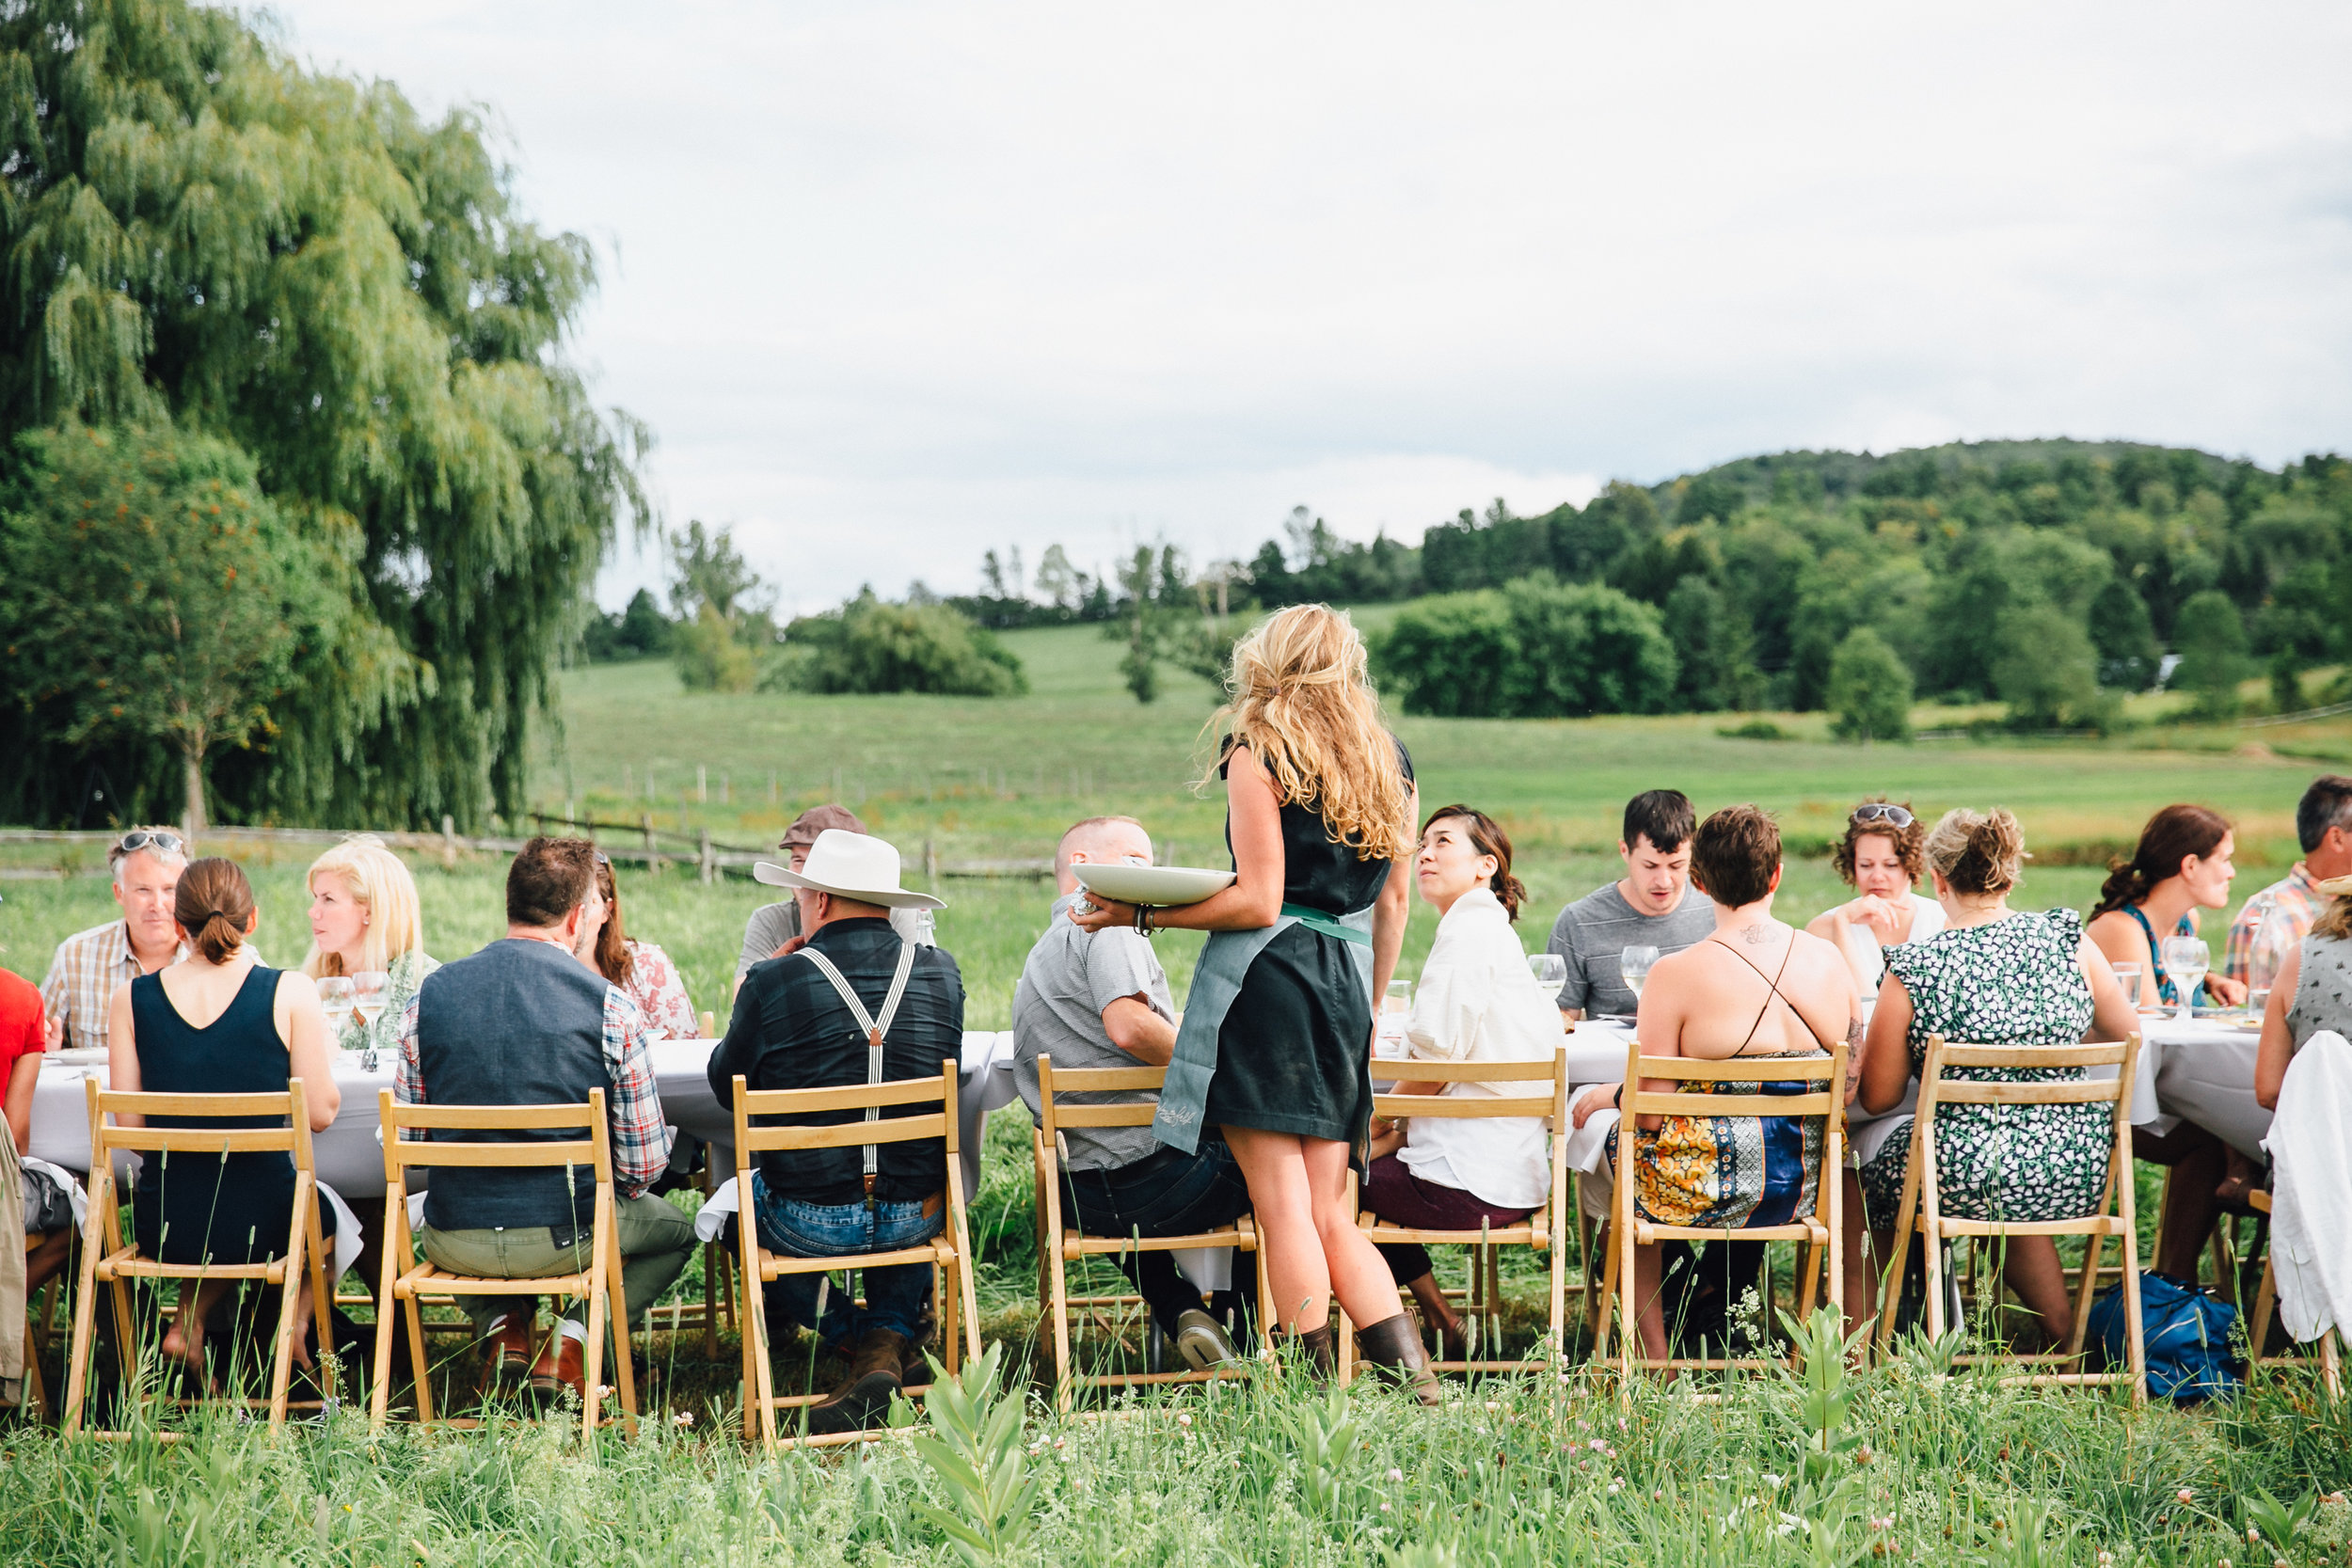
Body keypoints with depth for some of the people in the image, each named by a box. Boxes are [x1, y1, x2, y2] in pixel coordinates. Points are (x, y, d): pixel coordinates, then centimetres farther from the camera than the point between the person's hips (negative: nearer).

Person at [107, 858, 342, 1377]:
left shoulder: (130, 998, -4)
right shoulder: (289, 992, -11)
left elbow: (129, 1125, -2)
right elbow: (320, 1113, -8)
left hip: (164, 1229, 2)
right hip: (264, 1226, -2)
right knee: (325, 1208, 34)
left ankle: (188, 1324, 20)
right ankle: (296, 1321, 19)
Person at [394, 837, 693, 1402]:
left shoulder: (429, 995, -2)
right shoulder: (610, 1007, -11)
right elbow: (644, 1162, -7)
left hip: (455, 1241, 3)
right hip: (567, 1237, -3)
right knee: (674, 1228, 28)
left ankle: (501, 1328, 16)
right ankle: (574, 1340, 6)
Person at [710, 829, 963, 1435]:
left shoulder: (772, 982, -14)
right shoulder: (941, 972, -3)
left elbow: (727, 1087, 2)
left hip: (809, 1222, -3)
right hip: (915, 1221, 3)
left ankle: (851, 1331, 17)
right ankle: (891, 1336, 16)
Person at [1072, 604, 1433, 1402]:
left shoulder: (1259, 754, -3)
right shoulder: (1390, 763, 16)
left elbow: (1258, 901, -10)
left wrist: (1140, 915, -3)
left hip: (1266, 977, -6)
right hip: (1345, 988, 6)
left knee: (1284, 1206, -5)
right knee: (1330, 1215, 10)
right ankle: (1412, 1374, 1)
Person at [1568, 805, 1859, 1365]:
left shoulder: (1677, 974, -17)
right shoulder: (1828, 960, -3)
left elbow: (1648, 1112, -15)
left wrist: (1606, 1094, 6)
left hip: (1708, 1191, -5)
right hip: (1807, 1189, 6)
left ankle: (1656, 1348, 28)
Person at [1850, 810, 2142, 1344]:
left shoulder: (1913, 969, -12)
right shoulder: (2068, 940, -4)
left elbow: (1877, 1097, -4)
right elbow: (2127, 1032, 12)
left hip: (1959, 1182, -3)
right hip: (2079, 1177, 4)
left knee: (1870, 1176, 26)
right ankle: (2062, 1333, 39)